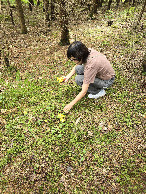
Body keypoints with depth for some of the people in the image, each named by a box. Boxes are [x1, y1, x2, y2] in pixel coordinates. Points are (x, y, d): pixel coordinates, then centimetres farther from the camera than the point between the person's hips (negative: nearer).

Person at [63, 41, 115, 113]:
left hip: (107, 81, -7)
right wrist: (69, 76, -7)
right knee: (78, 68, -8)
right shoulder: (88, 51, -15)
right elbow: (77, 65, 7)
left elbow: (83, 92, -30)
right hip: (103, 71, 7)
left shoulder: (90, 66, -36)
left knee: (78, 79, -20)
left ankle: (99, 92, -3)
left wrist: (71, 104, -20)